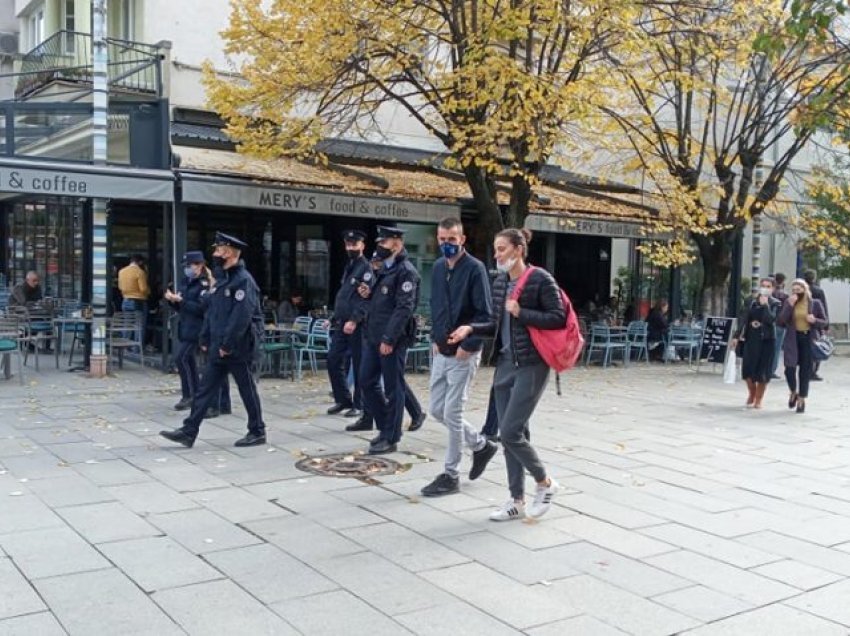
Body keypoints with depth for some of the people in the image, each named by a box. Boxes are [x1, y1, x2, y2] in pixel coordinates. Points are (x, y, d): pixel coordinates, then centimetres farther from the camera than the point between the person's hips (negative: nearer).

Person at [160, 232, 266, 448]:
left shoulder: (243, 280, -16)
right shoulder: (223, 280, 14)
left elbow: (242, 316, -23)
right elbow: (212, 312, 17)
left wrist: (228, 345, -21)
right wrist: (205, 339, 11)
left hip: (237, 348, -9)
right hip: (218, 348, 9)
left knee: (247, 390, 3)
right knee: (205, 389, 8)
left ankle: (257, 432, 16)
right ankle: (189, 431, 11)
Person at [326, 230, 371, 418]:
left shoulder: (366, 268, -8)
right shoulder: (348, 267, 18)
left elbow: (366, 298, -18)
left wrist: (354, 320, -23)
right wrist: (336, 318, 17)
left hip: (357, 325, -8)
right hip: (341, 324, 8)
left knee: (359, 366, 0)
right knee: (333, 360, 7)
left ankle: (359, 405, 9)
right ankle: (343, 400, 20)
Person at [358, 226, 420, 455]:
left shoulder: (406, 271, -12)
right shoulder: (385, 268, 16)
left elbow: (404, 308, -19)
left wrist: (389, 339, -22)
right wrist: (369, 294, 5)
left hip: (393, 340, -9)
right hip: (372, 336, 9)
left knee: (393, 388, 0)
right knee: (367, 382, 13)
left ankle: (390, 438, 10)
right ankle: (385, 427, 27)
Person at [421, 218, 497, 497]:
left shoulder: (474, 269, -13)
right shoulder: (438, 268, 9)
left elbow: (484, 314, -15)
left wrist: (467, 346, -18)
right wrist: (436, 338, 11)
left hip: (464, 354, -8)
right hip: (441, 352, 8)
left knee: (452, 413, -4)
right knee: (436, 409, 11)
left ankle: (450, 475, 9)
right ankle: (481, 445, 31)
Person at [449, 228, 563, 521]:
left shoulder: (540, 279, -10)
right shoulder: (500, 282, 11)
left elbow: (558, 319, -13)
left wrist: (521, 312, -18)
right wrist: (471, 329, 3)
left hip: (531, 366, -7)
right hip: (505, 365, 7)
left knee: (510, 432, -11)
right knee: (512, 433, 9)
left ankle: (545, 482, 13)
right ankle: (517, 501, 19)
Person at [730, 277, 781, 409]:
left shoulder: (775, 303, -2)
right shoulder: (752, 302, 5)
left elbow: (771, 319, -17)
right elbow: (744, 319, 5)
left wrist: (765, 305, -17)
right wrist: (737, 336, 1)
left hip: (767, 340, -2)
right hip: (751, 338, 2)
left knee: (763, 371, 1)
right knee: (747, 368, 2)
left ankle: (758, 400, 15)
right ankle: (752, 393, 29)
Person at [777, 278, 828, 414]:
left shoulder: (816, 303, 1)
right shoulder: (788, 302, 3)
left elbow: (825, 322, 6)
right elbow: (781, 321, -9)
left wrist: (814, 320, -15)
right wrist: (790, 305, -17)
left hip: (809, 339, -1)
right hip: (792, 339, 1)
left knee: (805, 371, 3)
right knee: (790, 369, -6)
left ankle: (801, 400, 17)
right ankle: (793, 392, 23)